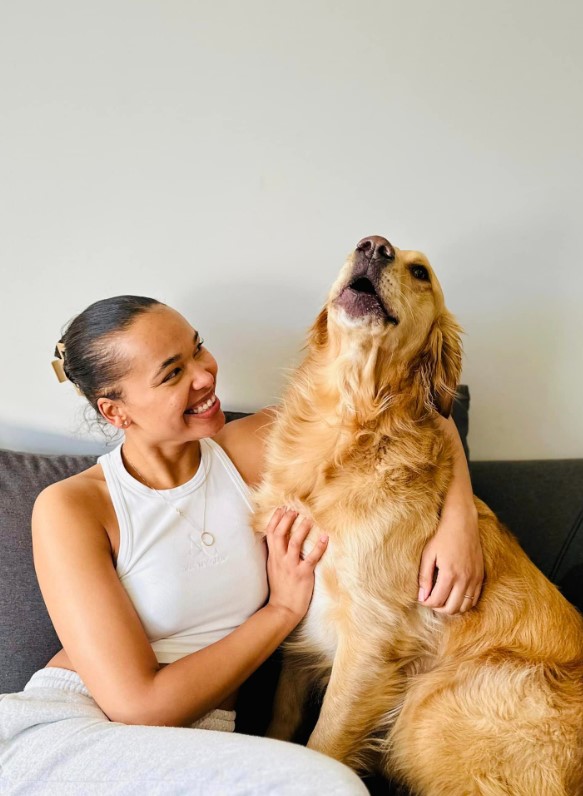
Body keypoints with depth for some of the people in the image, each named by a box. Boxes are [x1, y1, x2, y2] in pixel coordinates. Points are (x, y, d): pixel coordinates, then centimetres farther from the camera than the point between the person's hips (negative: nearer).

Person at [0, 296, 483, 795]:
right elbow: (138, 705, -15)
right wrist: (282, 611, -9)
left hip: (195, 750, 4)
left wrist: (459, 520, -12)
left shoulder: (259, 448, 0)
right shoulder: (69, 507, -10)